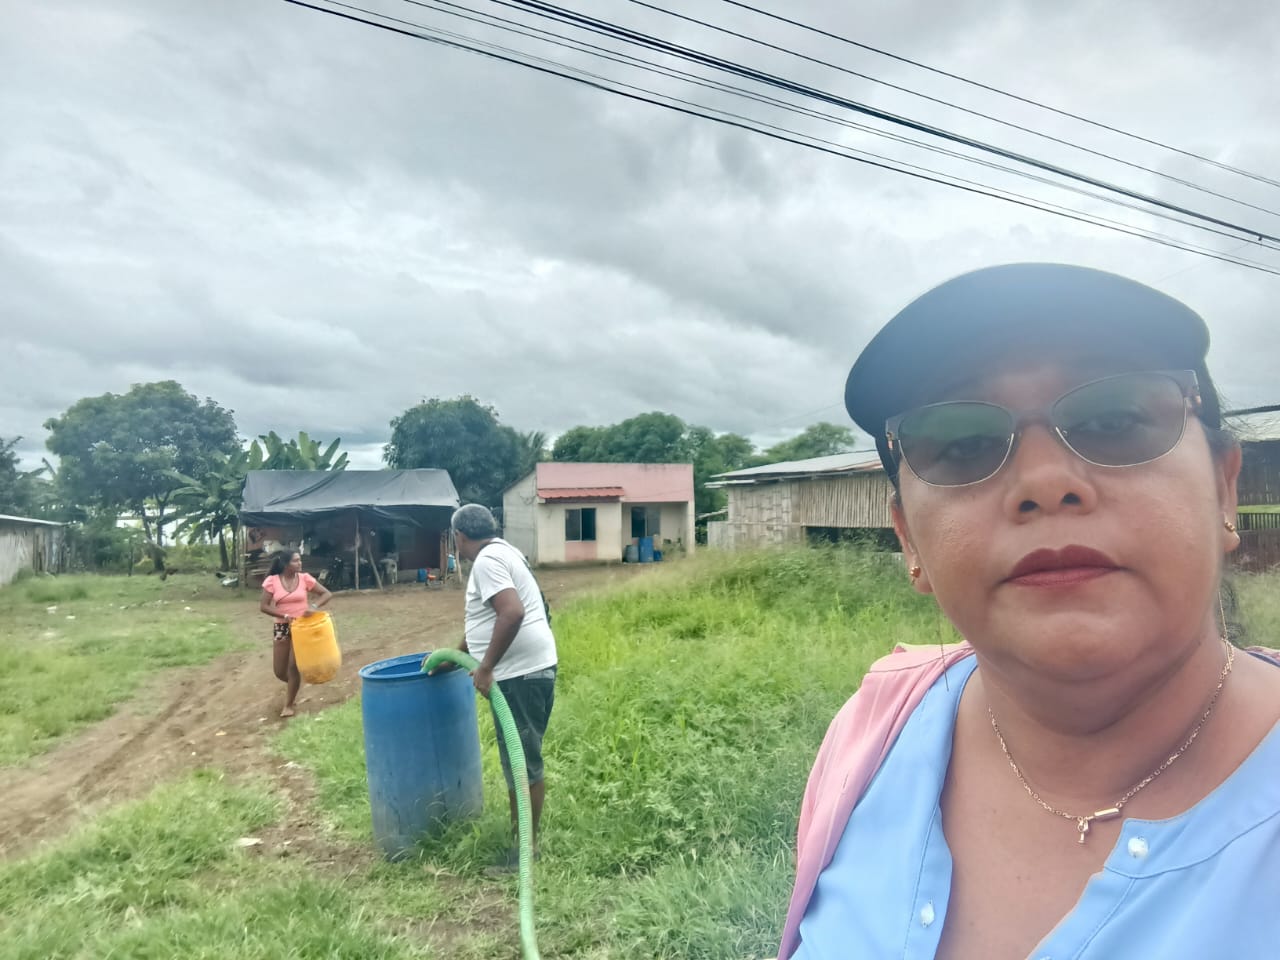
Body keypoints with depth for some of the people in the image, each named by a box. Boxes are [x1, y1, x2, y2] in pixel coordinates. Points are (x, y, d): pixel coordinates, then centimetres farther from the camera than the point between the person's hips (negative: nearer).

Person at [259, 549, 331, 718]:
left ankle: (289, 705, 13)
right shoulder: (272, 581, -7)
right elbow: (263, 606, -8)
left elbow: (327, 594, -4)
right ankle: (294, 684, 41)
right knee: (279, 672, 6)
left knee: (294, 667, -5)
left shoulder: (305, 578, -5)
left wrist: (314, 606, -22)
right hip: (281, 627, 1)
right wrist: (284, 616, -20)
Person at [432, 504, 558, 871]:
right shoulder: (502, 552, 16)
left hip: (521, 673, -10)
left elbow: (512, 614, -29)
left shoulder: (486, 560, -15)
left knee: (522, 761, 1)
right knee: (522, 757, 20)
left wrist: (486, 668, -22)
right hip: (529, 669, 10)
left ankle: (526, 845, 13)